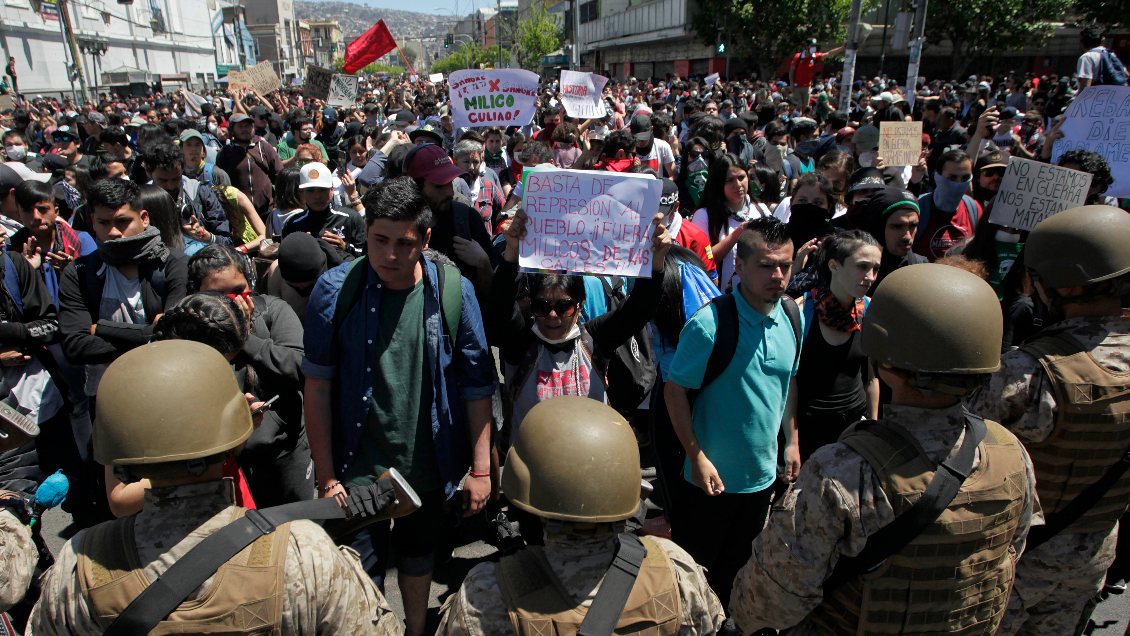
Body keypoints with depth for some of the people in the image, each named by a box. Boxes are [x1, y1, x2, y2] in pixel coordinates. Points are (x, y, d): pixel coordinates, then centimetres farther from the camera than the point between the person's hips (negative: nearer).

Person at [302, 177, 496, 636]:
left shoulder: (454, 291, -12)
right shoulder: (335, 289, -13)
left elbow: (477, 386, -7)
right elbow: (318, 388, -7)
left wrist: (480, 468, -6)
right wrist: (325, 476, -7)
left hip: (429, 465, 2)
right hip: (359, 466, -1)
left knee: (418, 554, 25)